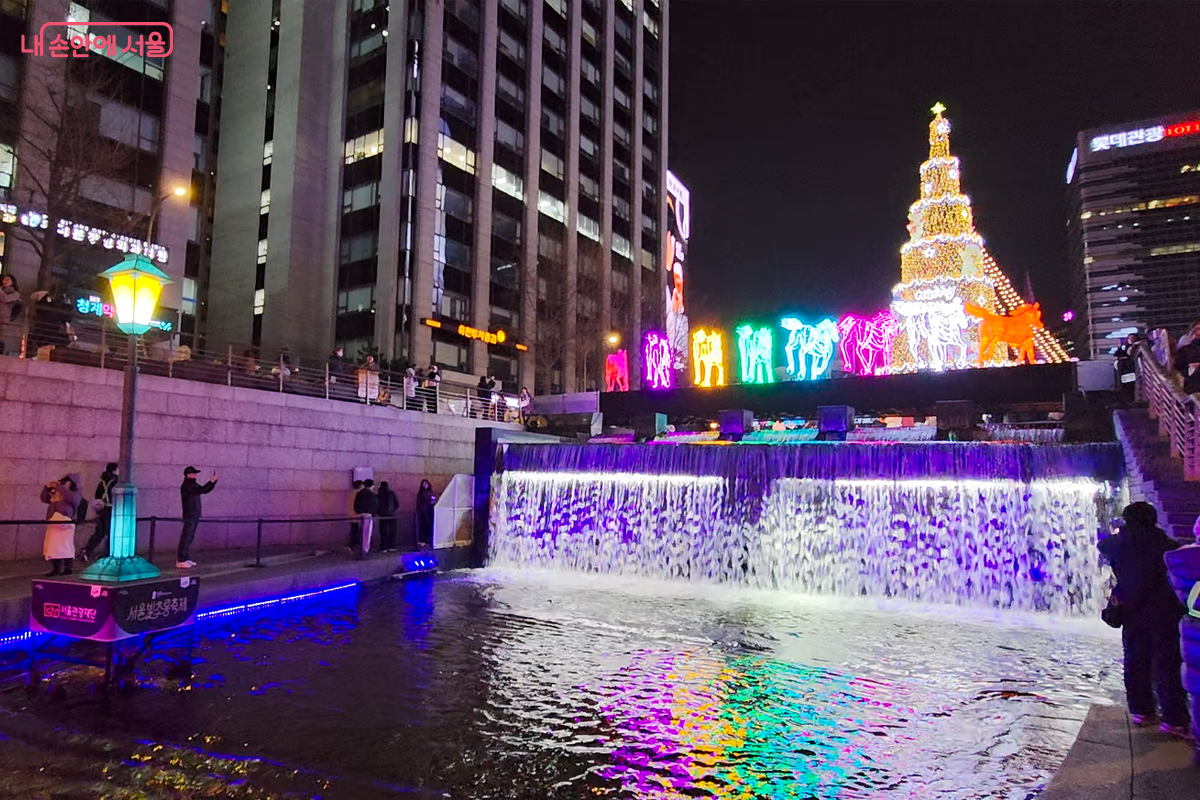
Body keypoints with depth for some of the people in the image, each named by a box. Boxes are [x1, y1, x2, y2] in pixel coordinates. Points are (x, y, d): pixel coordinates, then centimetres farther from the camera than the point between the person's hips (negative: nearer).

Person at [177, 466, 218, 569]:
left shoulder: (193, 485, 14)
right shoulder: (186, 486, -13)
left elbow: (205, 490, 18)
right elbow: (201, 490, -26)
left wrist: (214, 481, 9)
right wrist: (211, 481, -22)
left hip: (194, 516, 9)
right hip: (189, 517, -9)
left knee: (189, 538, 12)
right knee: (186, 538, -8)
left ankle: (185, 559, 17)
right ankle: (180, 561, -7)